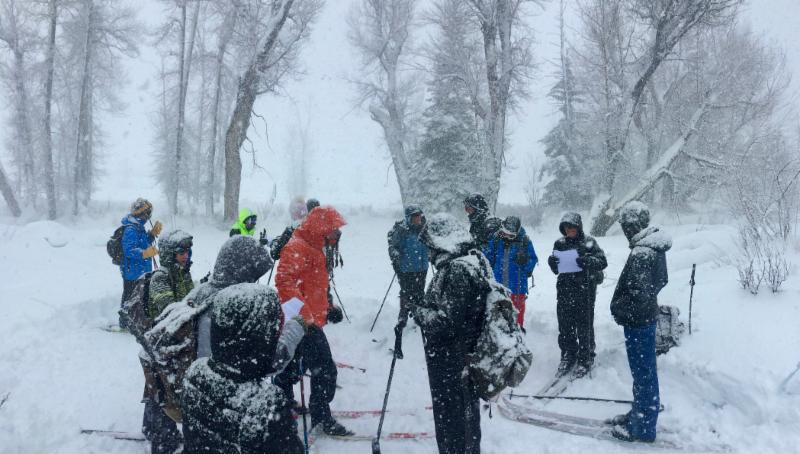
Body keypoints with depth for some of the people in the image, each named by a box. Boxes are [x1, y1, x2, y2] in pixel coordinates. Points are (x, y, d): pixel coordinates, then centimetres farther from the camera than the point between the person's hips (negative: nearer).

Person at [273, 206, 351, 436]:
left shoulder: (312, 247, 16)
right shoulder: (297, 247, -17)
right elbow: (285, 281, -30)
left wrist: (327, 307, 19)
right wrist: (305, 316, -34)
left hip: (309, 319, 10)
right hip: (304, 323, -10)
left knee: (292, 367, 20)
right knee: (324, 370, -3)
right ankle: (322, 416, 9)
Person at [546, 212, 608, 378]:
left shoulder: (588, 242, -3)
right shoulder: (560, 244, 9)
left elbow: (603, 262, -8)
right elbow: (556, 270, 15)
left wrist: (587, 260, -26)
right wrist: (552, 262, -8)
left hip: (585, 289, -4)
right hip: (565, 289, 4)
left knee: (584, 326, 1)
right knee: (565, 326, 8)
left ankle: (585, 359, 15)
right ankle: (568, 356, 22)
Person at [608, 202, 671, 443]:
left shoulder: (641, 253, -25)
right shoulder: (655, 246, 6)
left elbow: (639, 294, -26)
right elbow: (661, 280, 17)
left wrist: (620, 310, -13)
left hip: (638, 322, -10)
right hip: (647, 316, 10)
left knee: (643, 373, 1)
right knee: (645, 370, 20)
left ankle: (643, 426, 11)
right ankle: (641, 412, 34)